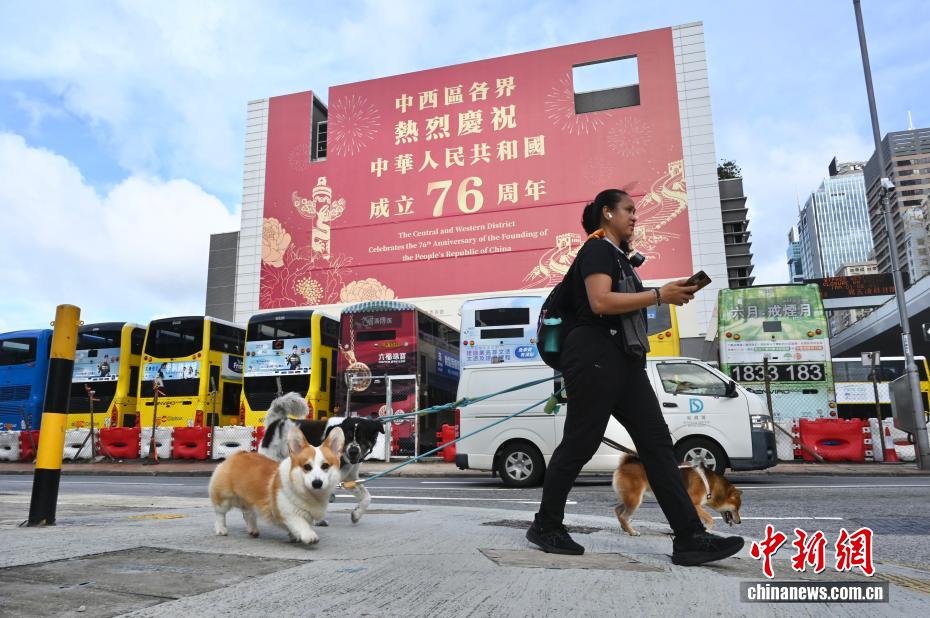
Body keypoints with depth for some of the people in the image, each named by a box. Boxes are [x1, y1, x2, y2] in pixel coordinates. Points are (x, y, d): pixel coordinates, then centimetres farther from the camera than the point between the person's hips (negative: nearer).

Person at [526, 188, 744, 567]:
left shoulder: (617, 255, 25)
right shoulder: (597, 249, -4)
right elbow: (600, 302, -19)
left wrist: (669, 295, 16)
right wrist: (659, 295, -14)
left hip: (624, 361, 10)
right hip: (594, 356, -10)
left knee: (656, 442, 0)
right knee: (579, 445, -3)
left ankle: (690, 539, -1)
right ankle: (545, 527, 12)